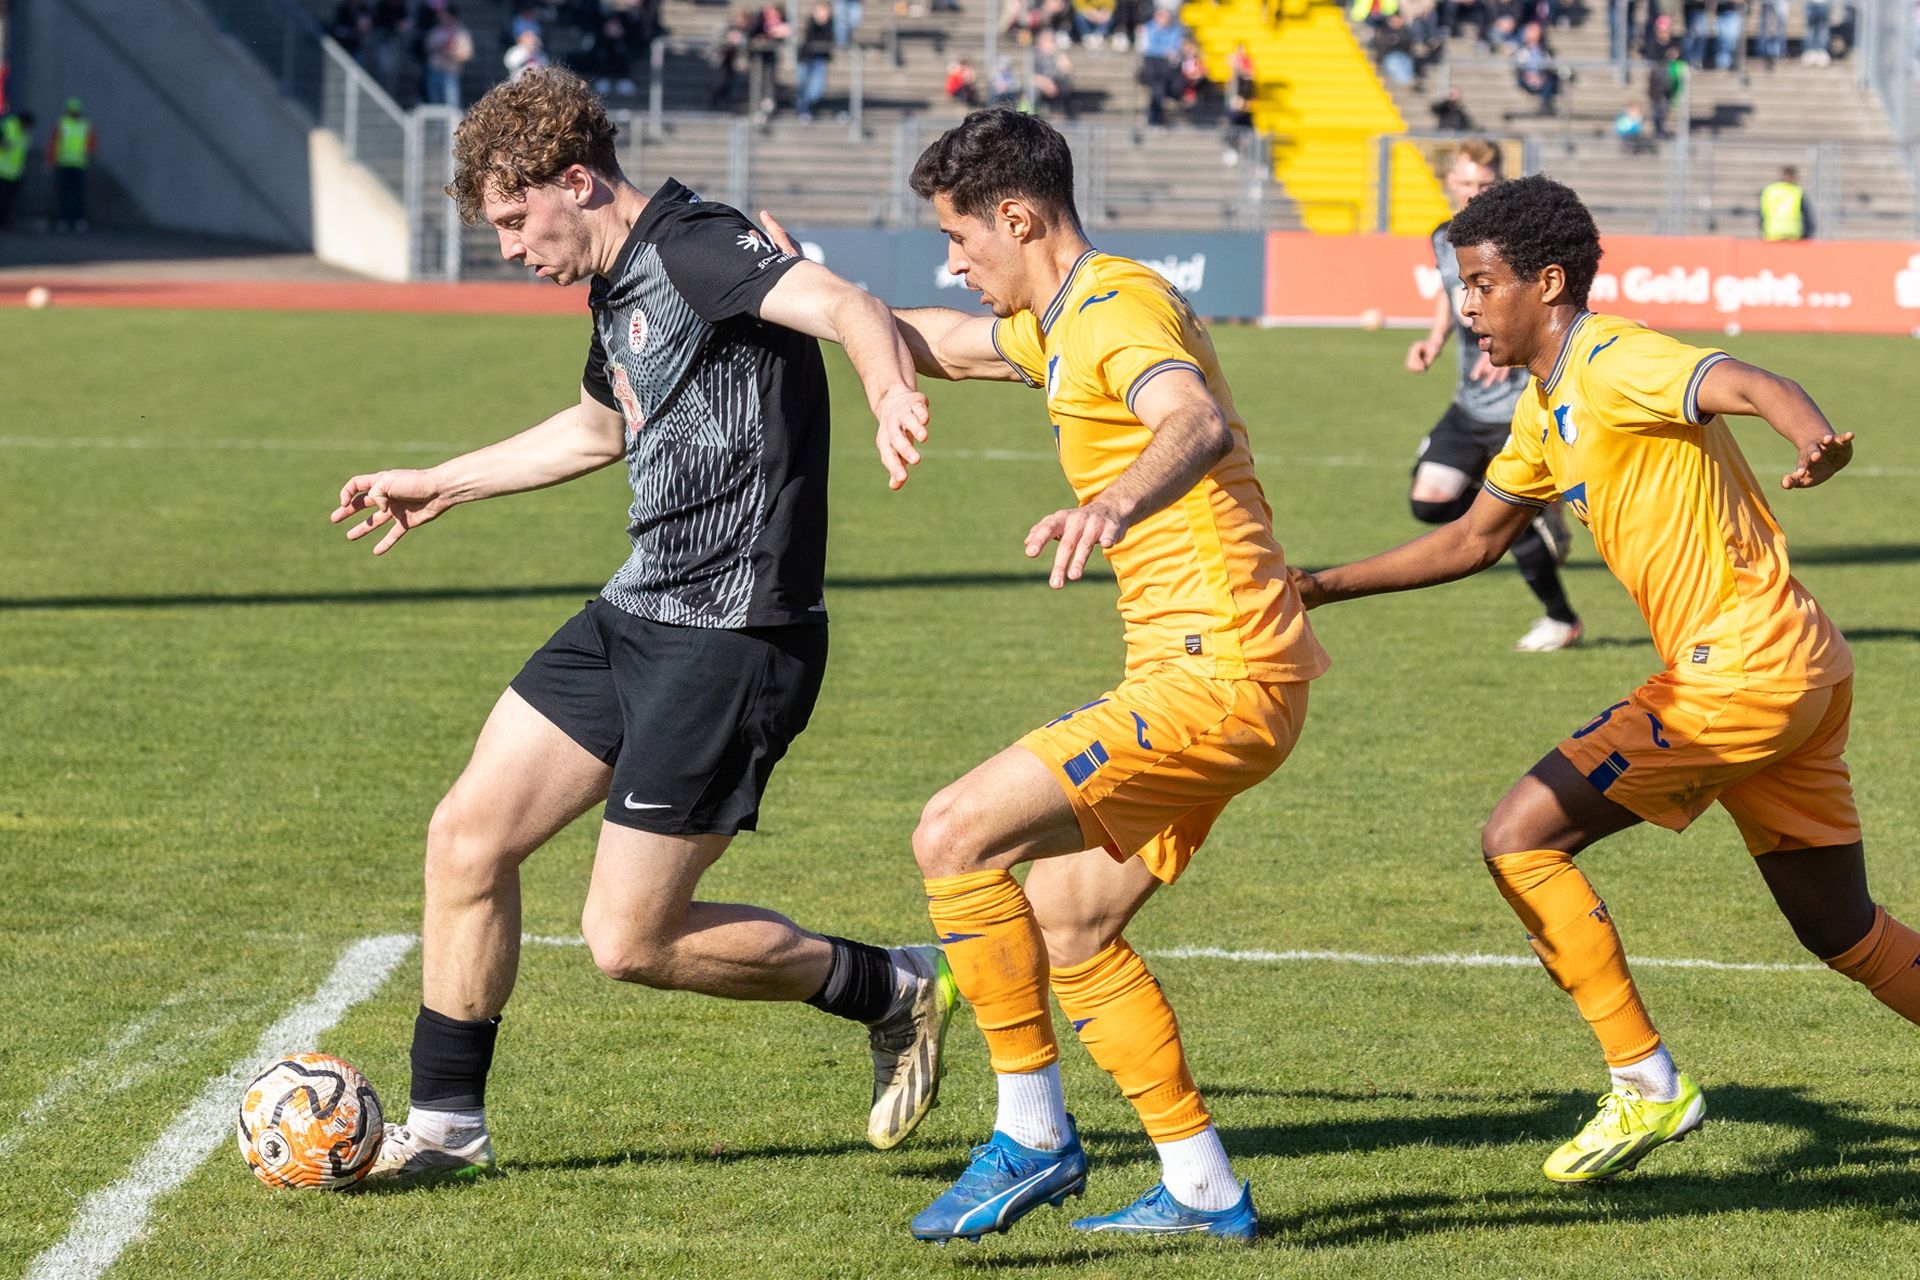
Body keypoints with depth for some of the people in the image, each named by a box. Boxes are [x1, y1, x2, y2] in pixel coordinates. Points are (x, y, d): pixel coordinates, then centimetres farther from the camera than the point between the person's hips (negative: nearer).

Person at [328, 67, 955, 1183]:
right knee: (468, 837, 8)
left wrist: (891, 394, -56)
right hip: (635, 617, 10)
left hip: (732, 640, -10)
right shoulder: (622, 290, 14)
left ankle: (897, 991, 12)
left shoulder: (697, 250, -16)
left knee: (631, 942, -5)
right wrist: (439, 487, 45)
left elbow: (847, 306, -33)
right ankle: (446, 1123, 21)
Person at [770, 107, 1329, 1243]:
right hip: (1214, 678, 11)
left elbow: (1198, 423, -36)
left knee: (957, 836, -15)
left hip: (1217, 672, -11)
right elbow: (939, 341, 37)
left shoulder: (1120, 307, -14)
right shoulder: (1062, 327, 18)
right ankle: (1204, 1191, 18)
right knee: (1064, 927, 14)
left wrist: (1115, 504, -56)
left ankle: (1034, 1136, -7)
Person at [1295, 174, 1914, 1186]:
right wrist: (1324, 587, 22)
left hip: (1742, 670, -10)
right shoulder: (1545, 406, 16)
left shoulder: (1613, 364, -14)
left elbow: (1745, 384, -34)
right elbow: (1473, 540, 27)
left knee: (1520, 838, -10)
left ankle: (1647, 1086, -4)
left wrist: (1812, 436, -56)